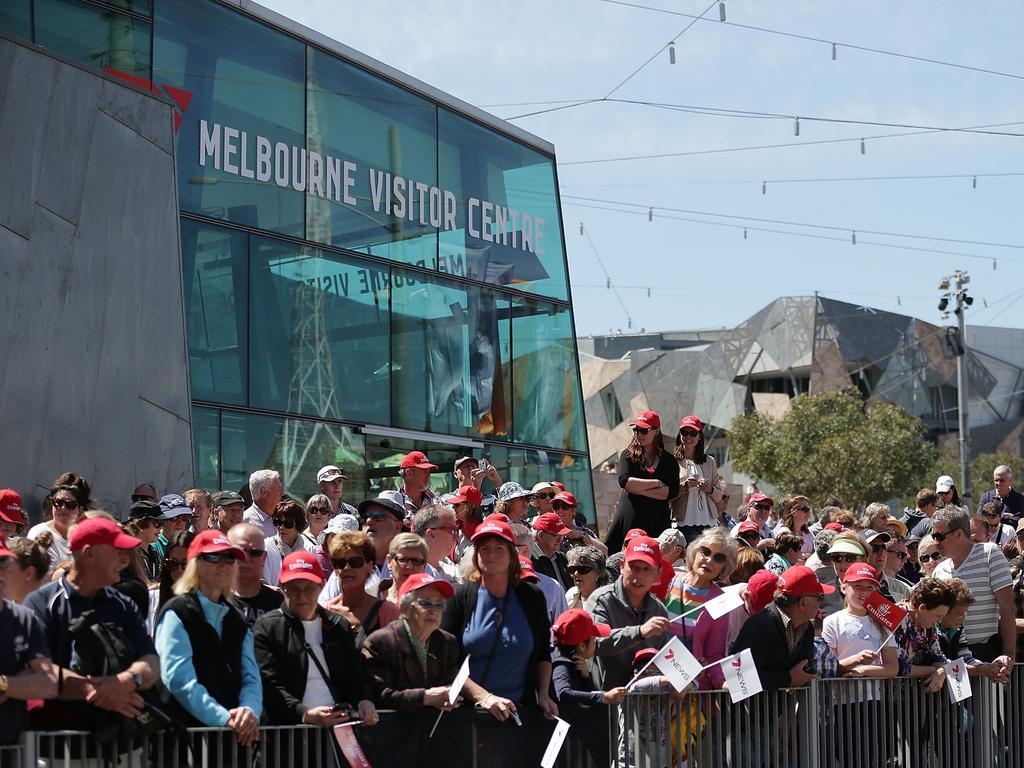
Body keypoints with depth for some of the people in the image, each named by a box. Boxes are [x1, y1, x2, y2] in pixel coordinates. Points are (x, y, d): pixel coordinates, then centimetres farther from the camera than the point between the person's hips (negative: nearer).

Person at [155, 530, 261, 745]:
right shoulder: (176, 615, -2)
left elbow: (251, 678, 11)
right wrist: (224, 718, -21)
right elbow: (179, 679, -14)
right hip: (187, 735, -6)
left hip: (236, 736, 6)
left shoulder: (236, 622, 20)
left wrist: (250, 711, -12)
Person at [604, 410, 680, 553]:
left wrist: (638, 489, -9)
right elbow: (624, 481, -8)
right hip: (629, 519, 0)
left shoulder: (669, 460, 10)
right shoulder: (628, 455, 9)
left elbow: (672, 492, -4)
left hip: (656, 522, 0)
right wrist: (657, 483, -6)